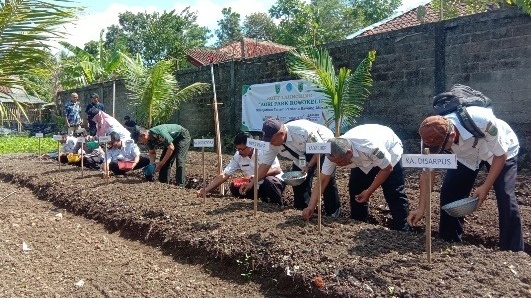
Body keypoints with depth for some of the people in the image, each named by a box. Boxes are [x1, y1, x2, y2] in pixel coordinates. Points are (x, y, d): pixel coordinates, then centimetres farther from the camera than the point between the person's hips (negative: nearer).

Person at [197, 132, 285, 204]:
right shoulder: (238, 156, -7)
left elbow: (277, 170, -28)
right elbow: (224, 175, -7)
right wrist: (206, 190, -16)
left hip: (274, 182, -5)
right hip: (256, 186, 5)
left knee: (268, 181, -37)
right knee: (234, 188, -14)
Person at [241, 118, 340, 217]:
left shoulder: (303, 131, -40)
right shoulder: (272, 143, -22)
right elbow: (265, 164, -15)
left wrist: (309, 166, -37)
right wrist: (252, 183, -21)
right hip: (303, 155, 6)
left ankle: (333, 212, -5)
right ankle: (302, 210, 15)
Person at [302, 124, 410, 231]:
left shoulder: (371, 147, -44)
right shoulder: (334, 154, -29)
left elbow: (387, 168, -28)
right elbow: (323, 180, -25)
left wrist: (369, 191, -26)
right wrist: (311, 206, -31)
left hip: (389, 151, -5)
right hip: (362, 160, 5)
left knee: (394, 194, -12)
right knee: (355, 189, -4)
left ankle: (401, 230, -1)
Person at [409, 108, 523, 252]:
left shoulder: (482, 122, -43)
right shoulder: (434, 136, -31)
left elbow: (501, 154, -26)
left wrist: (486, 186, -28)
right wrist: (421, 208, -21)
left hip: (500, 150, -3)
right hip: (466, 155, 3)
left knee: (505, 197, -16)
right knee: (449, 193, -6)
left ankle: (513, 252, 0)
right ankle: (449, 245, 12)